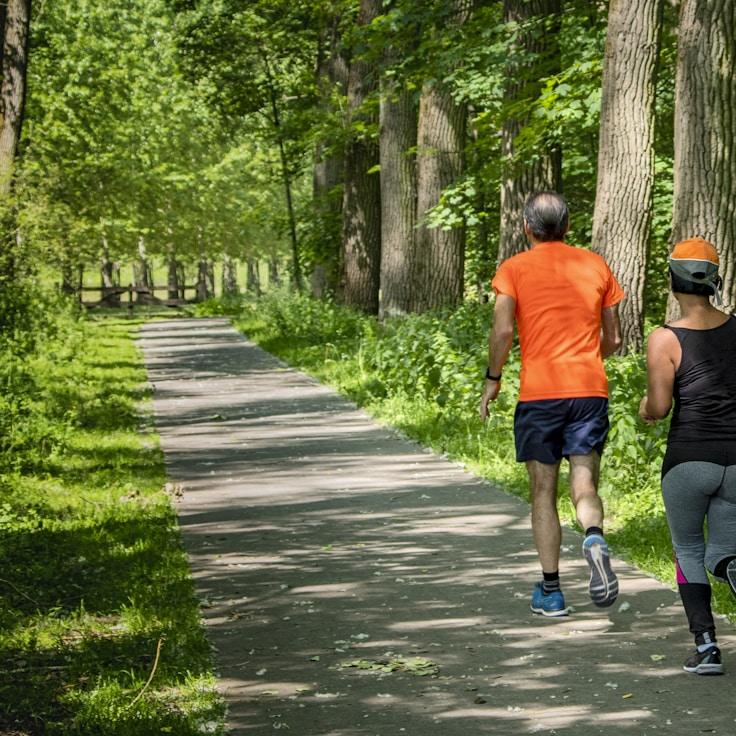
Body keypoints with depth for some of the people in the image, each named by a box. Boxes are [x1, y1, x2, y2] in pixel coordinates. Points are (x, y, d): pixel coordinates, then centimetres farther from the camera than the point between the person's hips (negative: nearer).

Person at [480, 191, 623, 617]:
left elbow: (503, 331, -11)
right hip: (590, 389, 2)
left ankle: (551, 591, 9)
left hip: (539, 392, -2)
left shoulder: (514, 269, 2)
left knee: (544, 494, 8)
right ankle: (595, 538, -30)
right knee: (585, 487, 3)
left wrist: (492, 380, 3)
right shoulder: (595, 266, 10)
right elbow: (613, 339, 12)